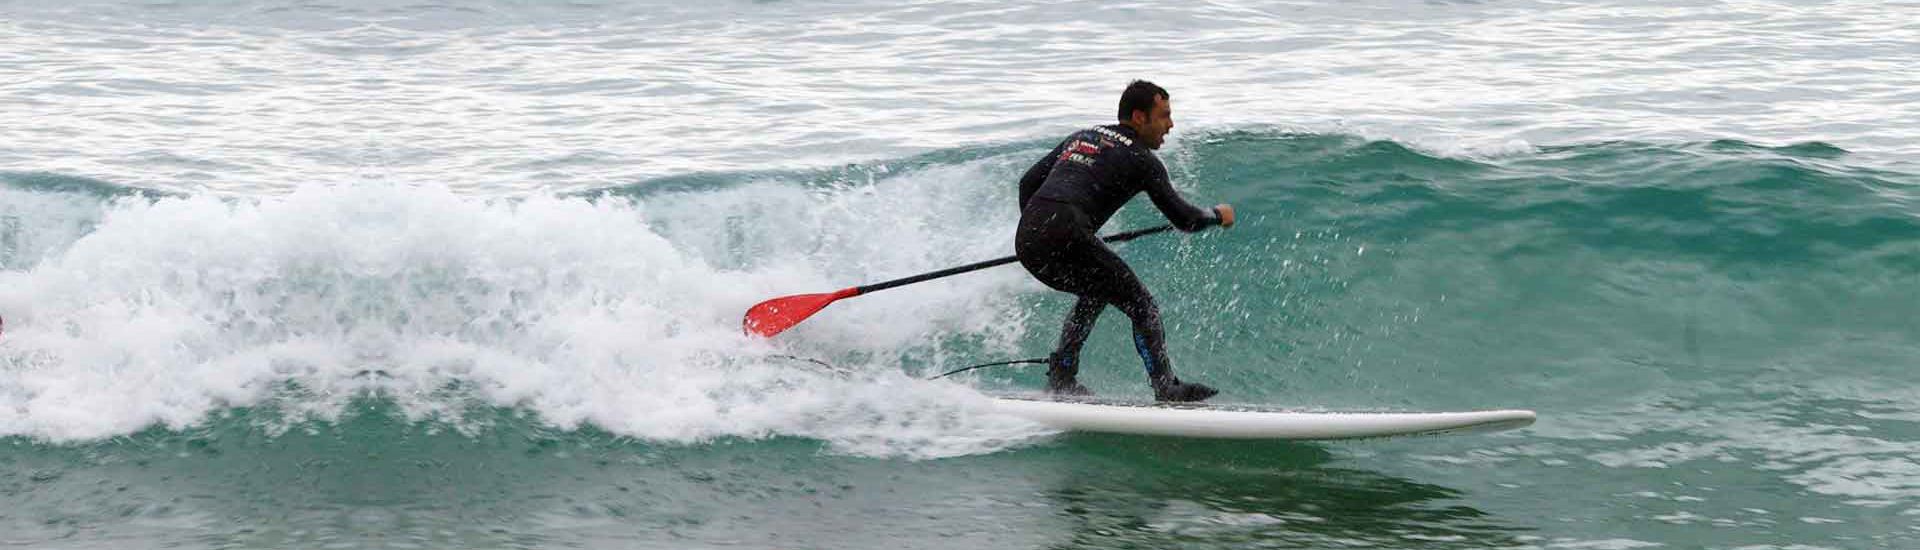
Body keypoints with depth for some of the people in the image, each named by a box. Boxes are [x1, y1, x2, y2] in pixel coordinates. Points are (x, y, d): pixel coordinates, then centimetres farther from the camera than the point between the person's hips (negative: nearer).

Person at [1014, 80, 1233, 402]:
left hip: (1025, 242, 8)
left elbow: (1028, 183, 28)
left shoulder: (1082, 137, 27)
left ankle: (1060, 378, 22)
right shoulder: (1140, 159, 5)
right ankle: (1167, 390, -1)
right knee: (1140, 305, 5)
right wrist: (1218, 216, 25)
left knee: (1096, 292, 29)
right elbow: (1184, 219, 6)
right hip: (1066, 239, -8)